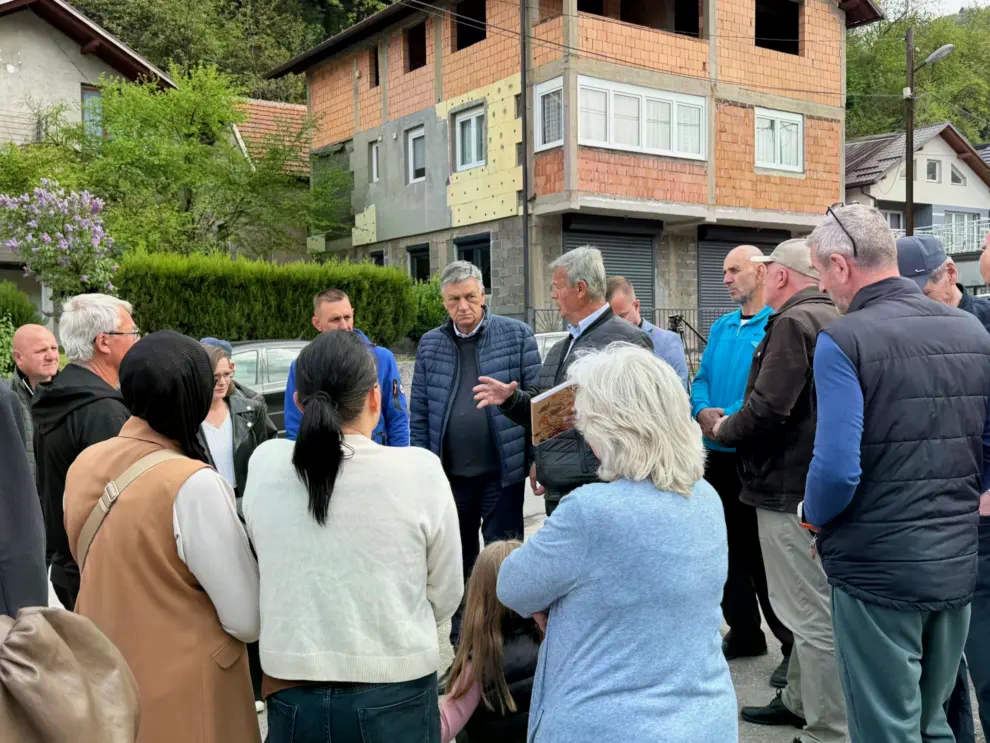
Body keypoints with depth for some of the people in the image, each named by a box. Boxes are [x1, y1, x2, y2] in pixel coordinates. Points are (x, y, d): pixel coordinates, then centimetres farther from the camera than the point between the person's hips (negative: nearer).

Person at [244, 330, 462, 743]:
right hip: (395, 697, -2)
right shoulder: (420, 469, -15)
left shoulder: (263, 465, -8)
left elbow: (272, 575, 3)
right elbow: (446, 596, -4)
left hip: (293, 697, 2)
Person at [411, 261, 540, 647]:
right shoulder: (430, 344, 5)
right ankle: (462, 645, 32)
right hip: (449, 475, 3)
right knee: (458, 564, 17)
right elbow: (419, 415, 7)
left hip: (502, 472, -3)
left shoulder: (517, 335, -3)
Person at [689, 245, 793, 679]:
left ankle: (793, 644, 12)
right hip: (719, 455, 8)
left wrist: (730, 420, -23)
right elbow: (701, 380, 14)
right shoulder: (721, 327, 15)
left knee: (762, 554, -2)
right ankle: (744, 633, 29)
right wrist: (703, 412, -6)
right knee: (727, 549, 15)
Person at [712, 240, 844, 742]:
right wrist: (734, 425, 17)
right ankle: (800, 700, 35)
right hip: (821, 482, 11)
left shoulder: (794, 322, -16)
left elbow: (766, 410, -24)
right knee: (812, 606, 20)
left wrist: (722, 429, -4)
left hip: (790, 488, -11)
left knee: (811, 614, -3)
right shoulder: (832, 319, 14)